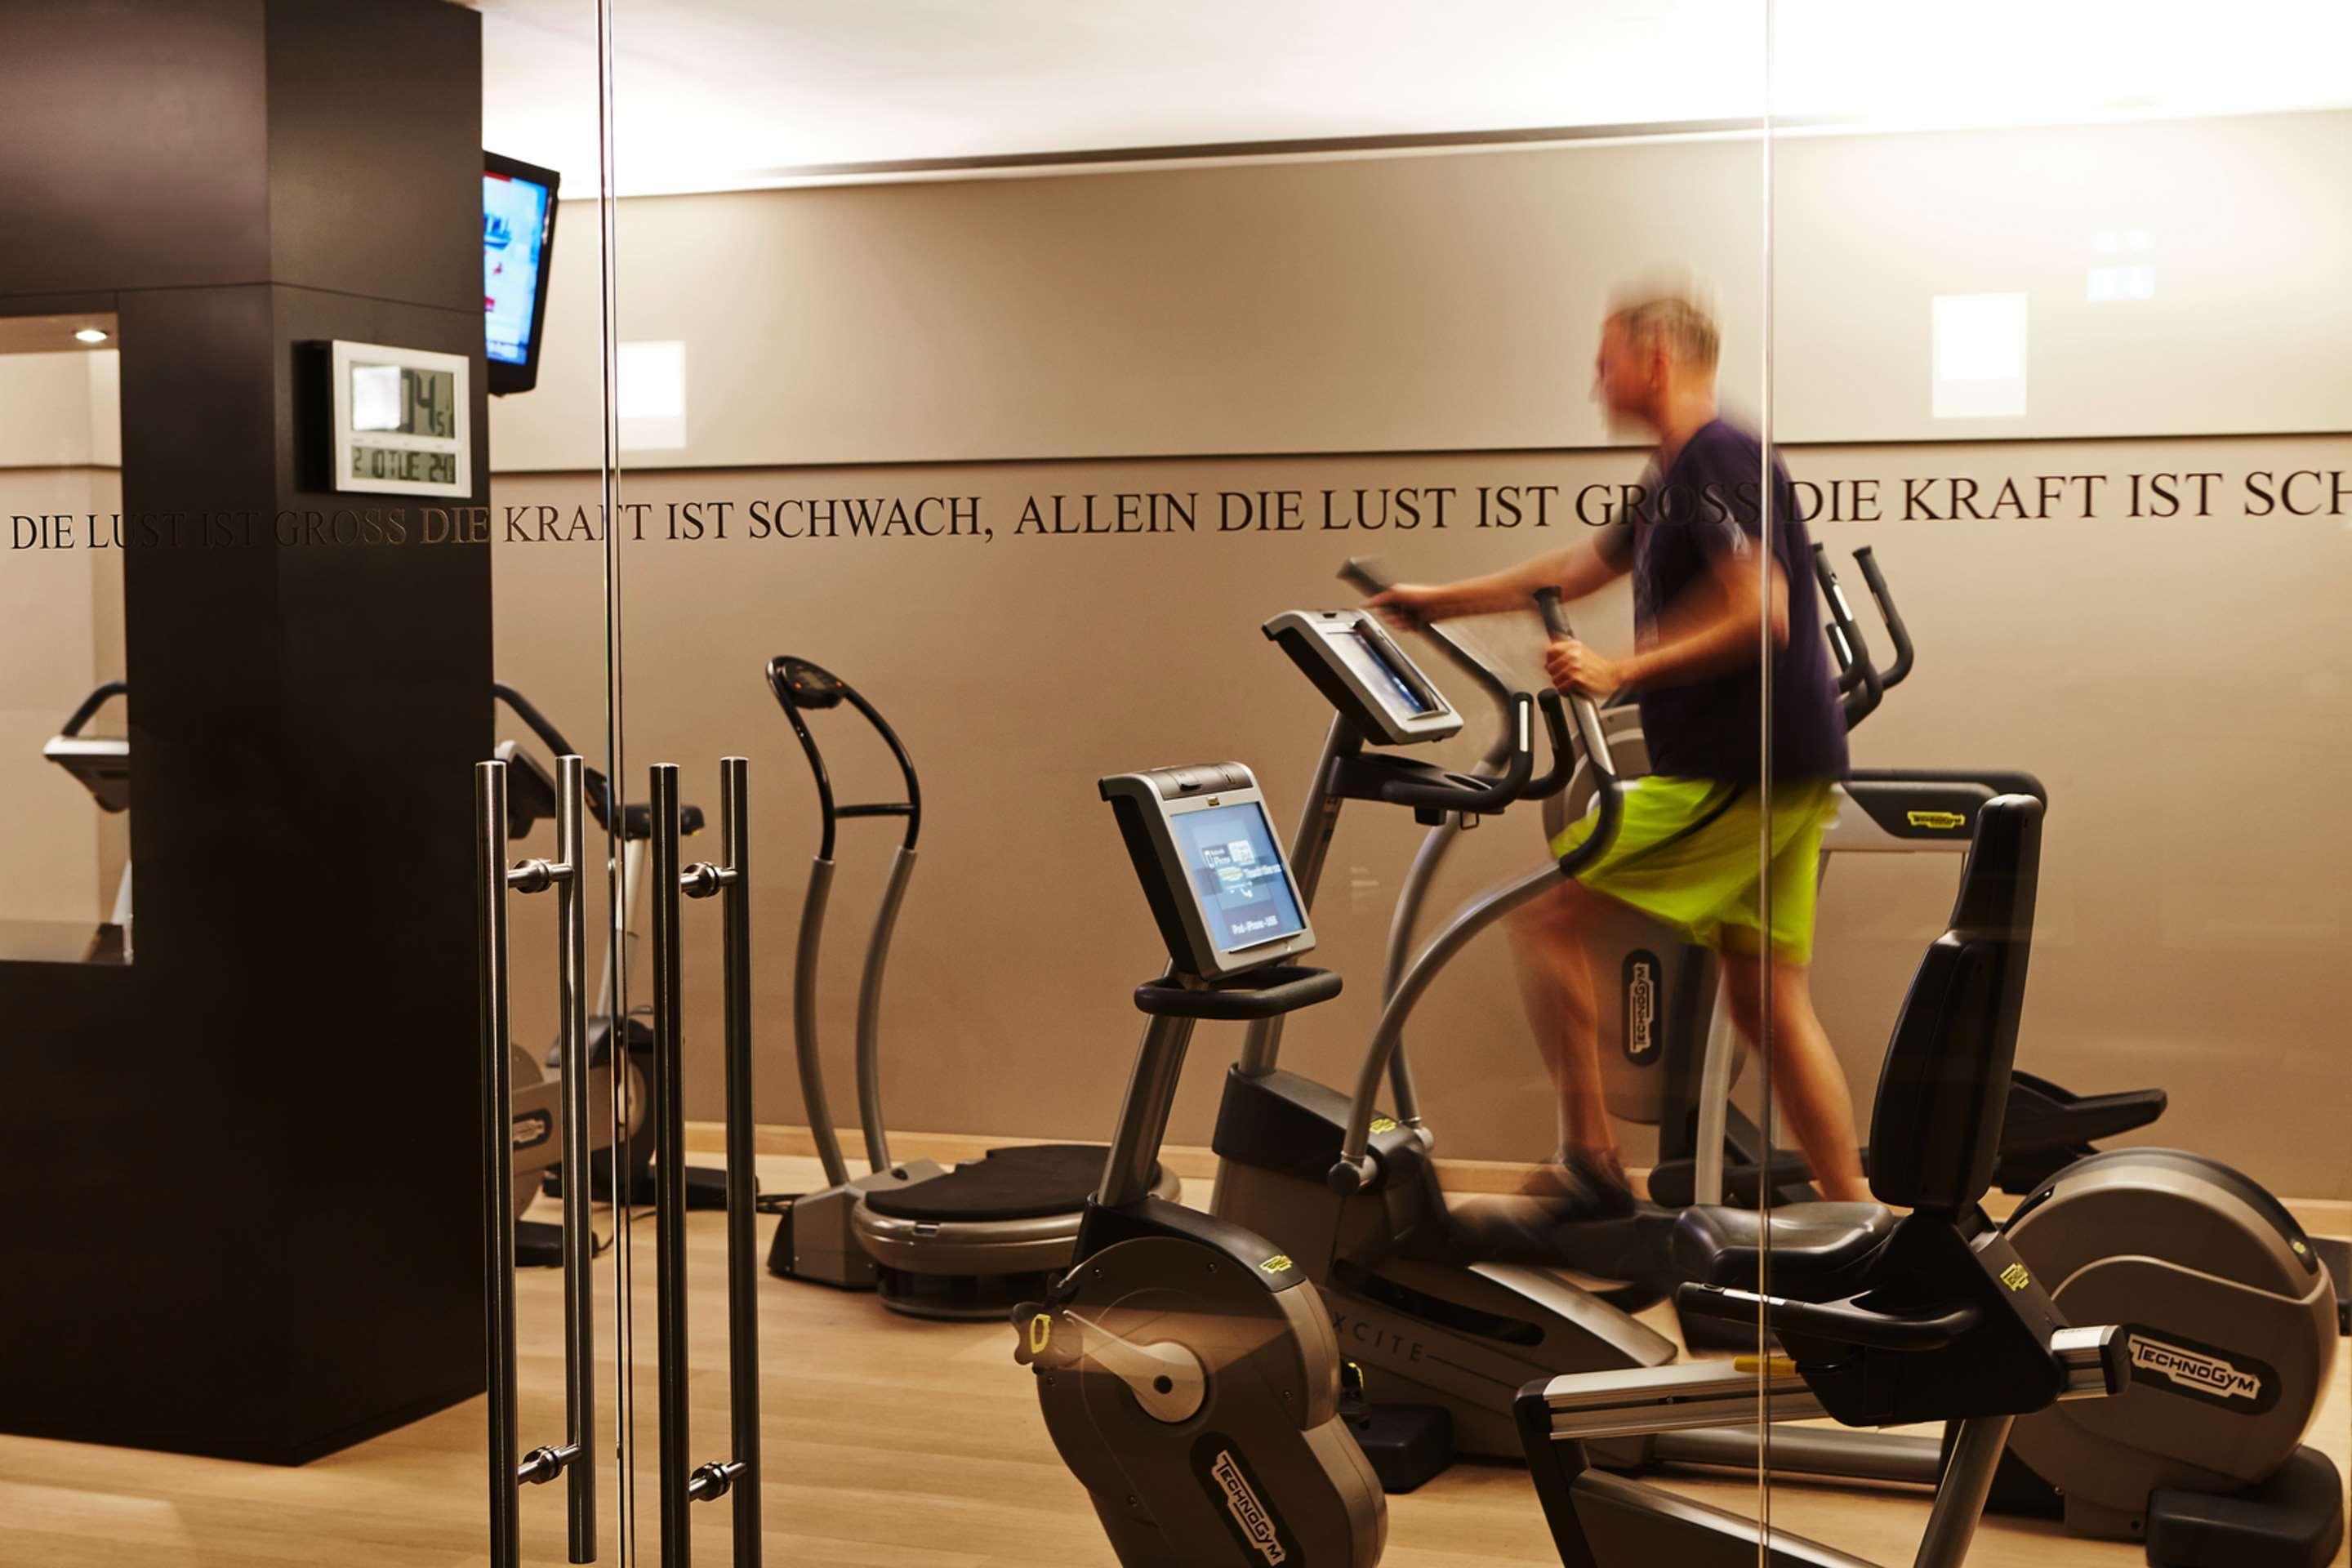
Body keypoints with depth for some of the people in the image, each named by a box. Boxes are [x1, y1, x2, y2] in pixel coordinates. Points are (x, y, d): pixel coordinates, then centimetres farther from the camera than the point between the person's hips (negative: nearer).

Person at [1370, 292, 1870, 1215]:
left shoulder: (1718, 461, -12)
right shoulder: (1677, 480, 19)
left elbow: (1758, 615, -22)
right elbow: (1575, 571, 31)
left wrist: (1622, 672, -21)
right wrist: (1437, 602, 36)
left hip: (1739, 772, -10)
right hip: (1782, 773, 10)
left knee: (1543, 912, -5)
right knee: (1765, 1000, 10)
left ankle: (1590, 1163, -2)